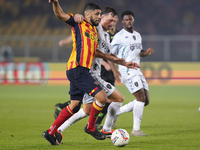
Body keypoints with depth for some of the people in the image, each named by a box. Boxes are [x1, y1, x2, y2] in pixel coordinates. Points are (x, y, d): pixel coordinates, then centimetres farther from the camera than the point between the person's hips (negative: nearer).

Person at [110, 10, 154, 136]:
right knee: (141, 98, -16)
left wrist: (147, 52, 4)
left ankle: (117, 112, 17)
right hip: (127, 71, -8)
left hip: (137, 70, 8)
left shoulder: (138, 36, 15)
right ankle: (136, 129, -10)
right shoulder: (119, 37, -7)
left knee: (145, 101, 5)